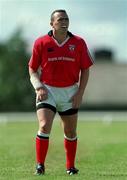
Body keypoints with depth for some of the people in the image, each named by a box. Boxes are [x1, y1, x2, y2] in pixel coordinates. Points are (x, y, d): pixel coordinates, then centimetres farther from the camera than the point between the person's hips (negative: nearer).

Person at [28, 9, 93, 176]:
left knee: (70, 132, 10)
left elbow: (85, 69, 4)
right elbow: (32, 69, 4)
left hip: (70, 93, 2)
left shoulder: (79, 43, -2)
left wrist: (80, 93, -5)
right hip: (47, 91, -2)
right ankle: (40, 165, -9)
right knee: (44, 126, -19)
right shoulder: (41, 43, -4)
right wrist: (39, 87, -12)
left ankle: (71, 167, 26)